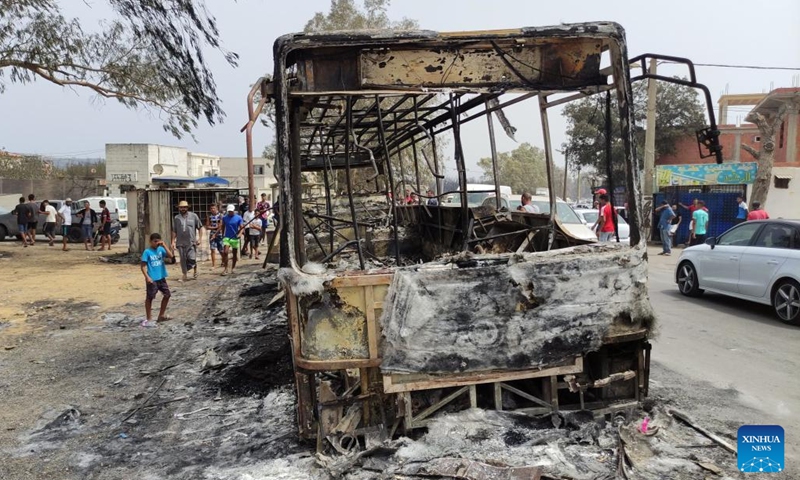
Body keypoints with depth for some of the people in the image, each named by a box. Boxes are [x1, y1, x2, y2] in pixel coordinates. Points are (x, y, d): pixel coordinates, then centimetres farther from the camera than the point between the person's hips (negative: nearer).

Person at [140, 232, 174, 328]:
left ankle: (161, 315, 30)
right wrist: (147, 277, -22)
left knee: (167, 294, 14)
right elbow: (143, 266, -12)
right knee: (150, 298, 3)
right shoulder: (147, 252, -10)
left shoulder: (161, 249, 3)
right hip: (152, 279, -6)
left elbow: (171, 256, -9)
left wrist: (164, 246, -11)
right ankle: (148, 319, 11)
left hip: (161, 277, 6)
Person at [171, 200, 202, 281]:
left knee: (192, 258, -8)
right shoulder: (176, 218, 6)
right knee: (183, 259, 6)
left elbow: (199, 227, 4)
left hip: (191, 242, -2)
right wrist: (173, 241, 4)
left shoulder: (193, 216, 0)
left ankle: (195, 270, 20)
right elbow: (174, 231, 10)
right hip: (180, 242, 2)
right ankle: (185, 275, 18)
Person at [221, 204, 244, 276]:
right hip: (227, 237, 0)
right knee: (225, 252, -16)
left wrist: (239, 234, -23)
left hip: (235, 238, 0)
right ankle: (225, 269, -12)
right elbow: (223, 227, 16)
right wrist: (223, 235, 17)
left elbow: (241, 227, -6)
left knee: (234, 254, 9)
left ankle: (232, 269, 24)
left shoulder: (238, 218, -3)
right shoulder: (224, 217, 2)